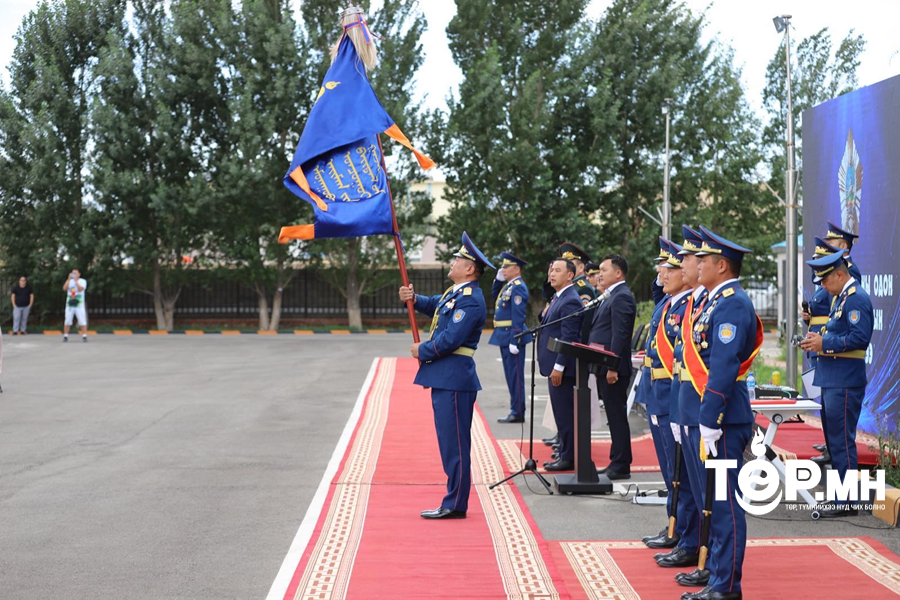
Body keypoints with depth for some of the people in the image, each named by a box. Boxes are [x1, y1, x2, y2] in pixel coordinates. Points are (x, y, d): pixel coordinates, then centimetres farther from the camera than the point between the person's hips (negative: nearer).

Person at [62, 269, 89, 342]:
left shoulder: (83, 281, 2)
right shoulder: (69, 281, 12)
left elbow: (80, 289, -16)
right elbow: (64, 288, -5)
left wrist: (76, 280, -15)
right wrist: (69, 279, -8)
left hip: (79, 304, -3)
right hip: (69, 304, 3)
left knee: (82, 321, -7)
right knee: (67, 321, 1)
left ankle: (84, 336, -5)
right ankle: (65, 336, 6)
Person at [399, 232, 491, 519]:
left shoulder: (470, 300, -17)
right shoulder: (455, 292, 15)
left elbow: (450, 340, -22)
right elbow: (433, 305, 28)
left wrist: (422, 351, -6)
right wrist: (413, 298, 6)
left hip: (454, 379, -10)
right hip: (444, 377, 10)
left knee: (455, 442, -5)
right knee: (450, 441, 14)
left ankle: (455, 505, -1)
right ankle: (454, 500, 20)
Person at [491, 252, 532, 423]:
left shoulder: (518, 287, -14)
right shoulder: (508, 285, 14)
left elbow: (518, 317, -19)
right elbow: (494, 295, 31)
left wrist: (514, 341, -23)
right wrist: (498, 279, 14)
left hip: (512, 336, -10)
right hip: (504, 337, 10)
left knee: (515, 375, -5)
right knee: (511, 375, 13)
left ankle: (517, 413, -1)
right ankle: (516, 411, 18)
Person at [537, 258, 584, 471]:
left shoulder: (570, 301, -16)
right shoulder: (558, 298, 15)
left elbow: (569, 337, -20)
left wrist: (559, 366, -21)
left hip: (562, 366, -10)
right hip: (555, 364, 10)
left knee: (565, 412, -4)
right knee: (562, 412, 15)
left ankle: (569, 458, 2)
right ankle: (565, 453, 22)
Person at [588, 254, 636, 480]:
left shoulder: (621, 297, -14)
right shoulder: (611, 297, 18)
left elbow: (620, 335, -20)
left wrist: (612, 367, -22)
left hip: (613, 367, -10)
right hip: (605, 367, 10)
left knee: (617, 416, -5)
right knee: (614, 416, 13)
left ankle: (620, 466, 0)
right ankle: (617, 462, 19)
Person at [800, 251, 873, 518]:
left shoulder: (856, 298, -14)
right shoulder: (841, 297, 17)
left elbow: (860, 338, -22)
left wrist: (825, 343, -19)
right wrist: (818, 339, 7)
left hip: (845, 384, -11)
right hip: (833, 380, 11)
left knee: (842, 441, -7)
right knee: (834, 439, 14)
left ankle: (846, 503, -3)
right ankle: (840, 497, 21)